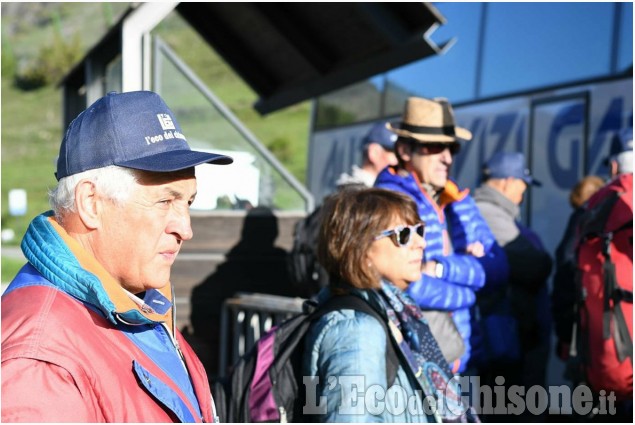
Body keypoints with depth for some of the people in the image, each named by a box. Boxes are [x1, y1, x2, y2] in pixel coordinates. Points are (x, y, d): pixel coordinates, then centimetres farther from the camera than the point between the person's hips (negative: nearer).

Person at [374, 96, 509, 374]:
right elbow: (411, 287, -22)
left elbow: (497, 268, 4)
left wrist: (442, 267, -14)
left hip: (459, 359, 7)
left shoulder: (458, 202, 12)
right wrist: (470, 290, -5)